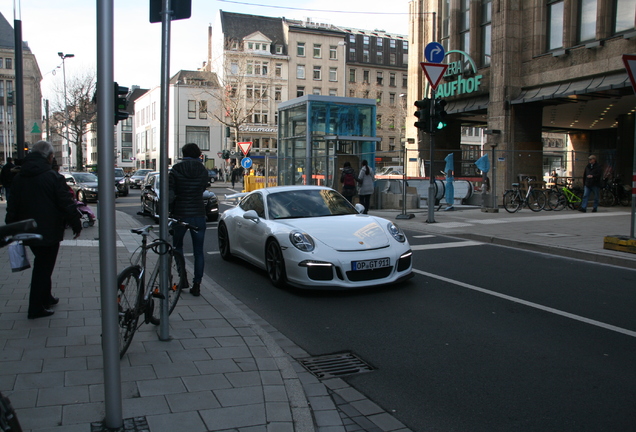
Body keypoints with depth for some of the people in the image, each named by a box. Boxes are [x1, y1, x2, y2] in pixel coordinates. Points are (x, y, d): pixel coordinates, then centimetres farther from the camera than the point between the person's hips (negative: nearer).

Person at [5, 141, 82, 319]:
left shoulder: (18, 178, 6)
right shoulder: (53, 177, -15)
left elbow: (12, 206, 10)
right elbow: (67, 204, -14)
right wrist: (76, 225, -4)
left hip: (28, 231, 7)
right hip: (49, 231, -6)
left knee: (42, 265, 22)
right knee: (43, 267, 1)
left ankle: (46, 298, 33)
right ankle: (37, 308, 6)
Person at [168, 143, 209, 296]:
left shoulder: (176, 170, -7)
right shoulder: (203, 171, 0)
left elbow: (170, 194, -12)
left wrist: (167, 209, 1)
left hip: (180, 214, -1)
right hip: (198, 215, 1)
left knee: (178, 246, 20)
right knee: (198, 251, 7)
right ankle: (197, 285, 5)